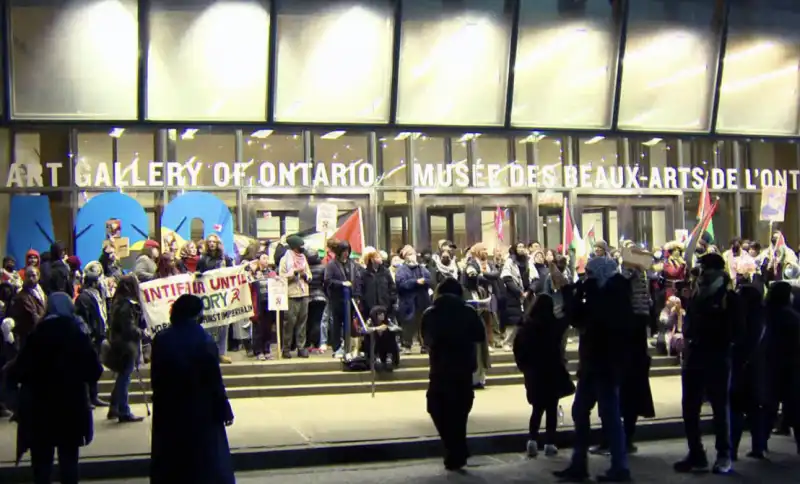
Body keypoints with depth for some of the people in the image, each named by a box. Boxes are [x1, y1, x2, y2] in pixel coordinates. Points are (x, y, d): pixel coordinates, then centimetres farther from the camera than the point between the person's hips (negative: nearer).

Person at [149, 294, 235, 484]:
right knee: (207, 460, 8)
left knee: (171, 462, 13)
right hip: (201, 410, -3)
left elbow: (155, 377, 3)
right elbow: (214, 379, -13)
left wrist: (162, 402, 14)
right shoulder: (203, 340, -14)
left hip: (168, 411, 4)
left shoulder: (161, 340, -2)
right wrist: (224, 409, -5)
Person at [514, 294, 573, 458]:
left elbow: (518, 347, -4)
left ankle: (532, 440, -3)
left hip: (533, 373, 2)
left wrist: (524, 366, 7)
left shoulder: (527, 327, -5)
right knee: (551, 409, 5)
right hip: (552, 371, -2)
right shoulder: (555, 325, -10)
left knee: (537, 408, 12)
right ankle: (549, 444, 4)